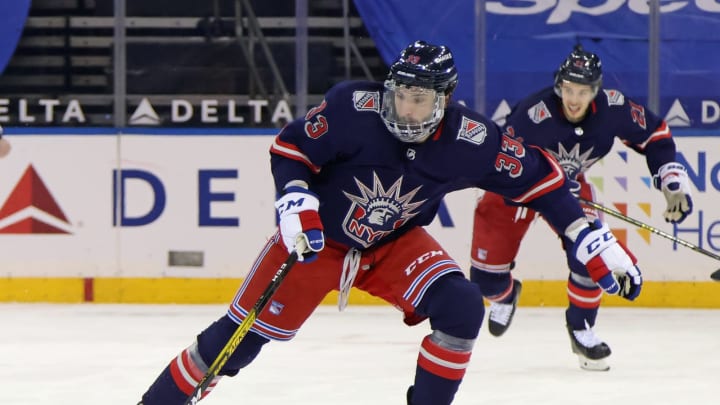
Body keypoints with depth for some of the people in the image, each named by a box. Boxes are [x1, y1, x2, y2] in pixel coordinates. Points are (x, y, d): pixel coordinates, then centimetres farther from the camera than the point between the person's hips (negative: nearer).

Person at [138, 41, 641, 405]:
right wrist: (297, 202, -29)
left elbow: (536, 175, -12)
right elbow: (290, 149, -14)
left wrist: (594, 240, -14)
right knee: (241, 336, -5)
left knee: (461, 309, -21)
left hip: (396, 245, 2)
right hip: (319, 237, -2)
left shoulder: (470, 140, -22)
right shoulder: (354, 108, -28)